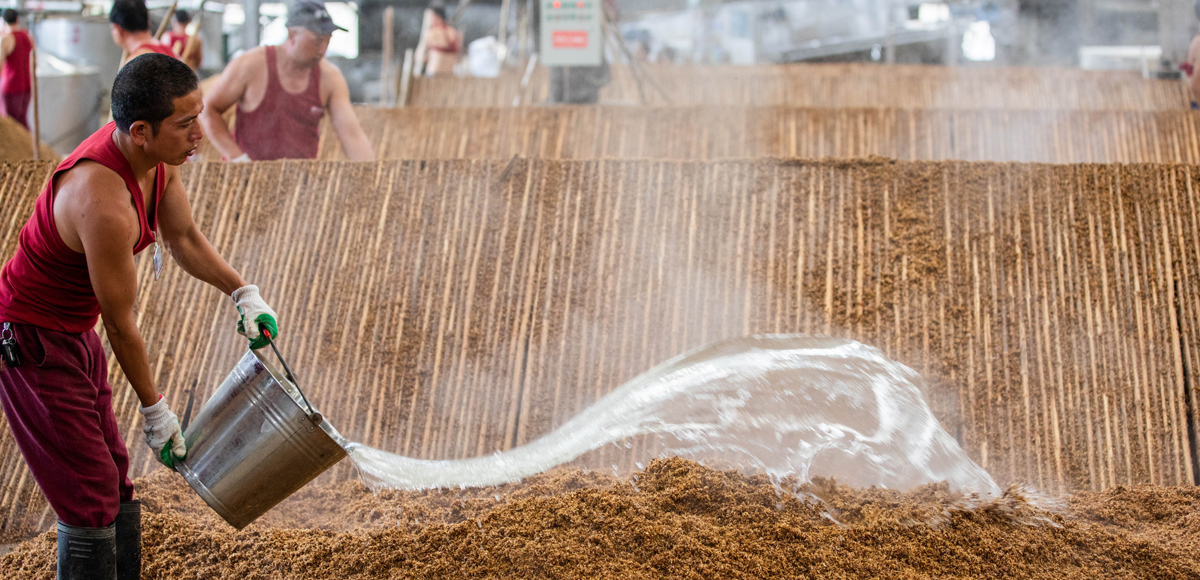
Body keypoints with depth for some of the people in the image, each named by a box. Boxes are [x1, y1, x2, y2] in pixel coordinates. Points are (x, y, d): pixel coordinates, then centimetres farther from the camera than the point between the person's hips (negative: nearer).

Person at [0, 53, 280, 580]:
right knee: (90, 496, -6)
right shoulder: (105, 204, -35)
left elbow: (184, 238, 12)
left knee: (114, 478, 16)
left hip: (75, 333, 10)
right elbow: (120, 321, -23)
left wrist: (243, 293, 1)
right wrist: (155, 410, -12)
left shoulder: (157, 158, -8)